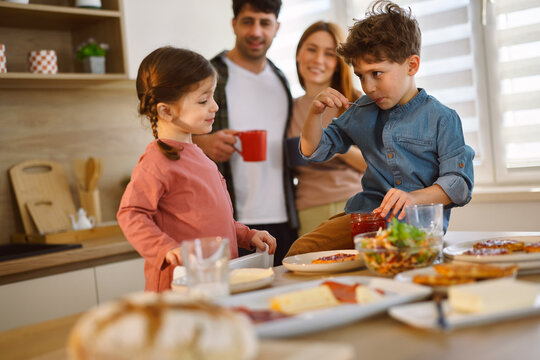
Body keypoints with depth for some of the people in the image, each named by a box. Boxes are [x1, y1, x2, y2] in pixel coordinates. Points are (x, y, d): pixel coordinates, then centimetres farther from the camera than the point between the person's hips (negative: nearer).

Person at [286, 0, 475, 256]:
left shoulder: (441, 119, 1)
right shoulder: (361, 112, 16)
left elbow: (460, 183, -5)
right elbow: (314, 151, 22)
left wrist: (413, 197, -23)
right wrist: (315, 113, 2)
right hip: (366, 214, 4)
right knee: (300, 251, -17)